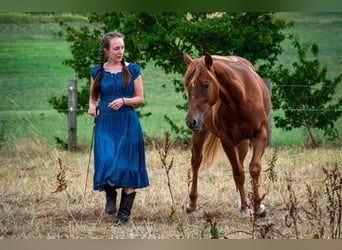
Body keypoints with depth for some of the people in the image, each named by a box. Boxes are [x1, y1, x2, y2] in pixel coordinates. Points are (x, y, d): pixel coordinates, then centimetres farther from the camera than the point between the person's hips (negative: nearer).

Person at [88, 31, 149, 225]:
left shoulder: (132, 70, 3)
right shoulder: (97, 72, 7)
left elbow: (140, 98, 3)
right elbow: (93, 97, 16)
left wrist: (123, 101, -15)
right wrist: (92, 107, -6)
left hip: (128, 123, -1)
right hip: (105, 123, 1)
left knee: (127, 166, -2)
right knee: (106, 162, -14)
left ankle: (125, 212, 7)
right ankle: (110, 195, 15)